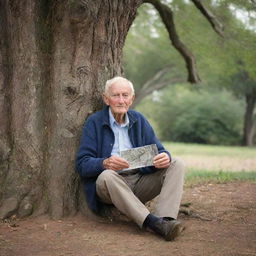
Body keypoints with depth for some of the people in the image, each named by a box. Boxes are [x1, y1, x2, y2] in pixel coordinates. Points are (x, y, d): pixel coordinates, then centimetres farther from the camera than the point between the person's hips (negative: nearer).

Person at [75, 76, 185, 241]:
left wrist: (165, 157, -18)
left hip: (140, 181, 4)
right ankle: (152, 222, -46)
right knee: (106, 176, -36)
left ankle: (165, 219, -35)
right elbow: (82, 164, -8)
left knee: (176, 165, -13)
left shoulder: (138, 119, 13)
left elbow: (158, 150, 9)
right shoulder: (94, 122, 0)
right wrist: (105, 163, -30)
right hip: (110, 185, -4)